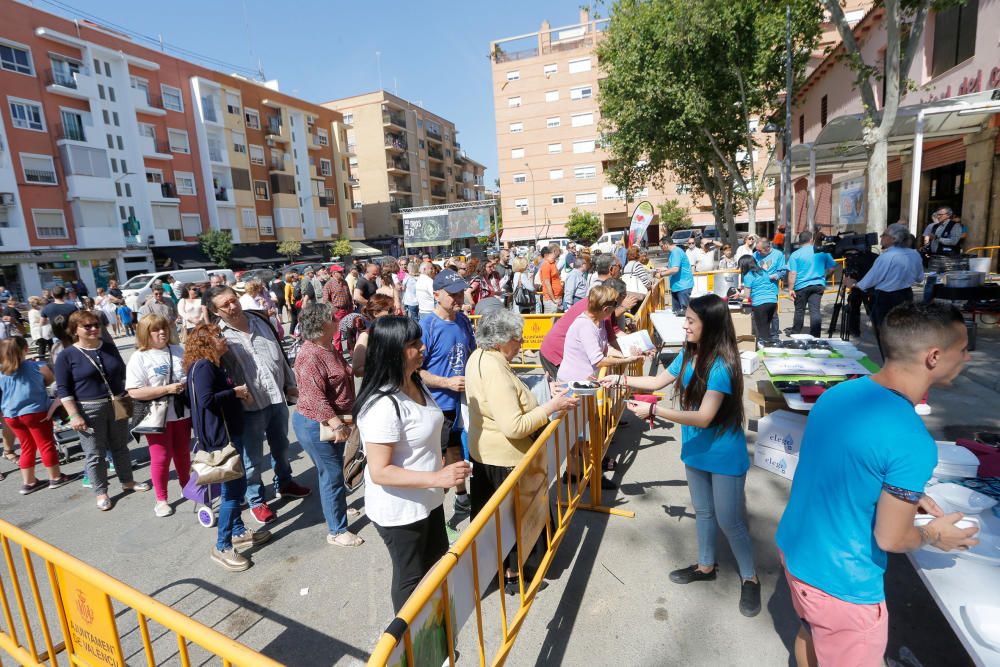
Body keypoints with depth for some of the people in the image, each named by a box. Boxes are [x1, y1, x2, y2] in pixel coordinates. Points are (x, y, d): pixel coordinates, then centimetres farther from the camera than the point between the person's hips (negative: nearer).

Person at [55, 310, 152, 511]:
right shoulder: (67, 356, -8)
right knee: (95, 454, 6)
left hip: (117, 406, 4)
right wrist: (74, 415, -14)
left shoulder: (110, 347, 4)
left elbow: (123, 373, 14)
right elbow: (63, 389, -8)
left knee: (120, 446, 16)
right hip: (89, 410, -4)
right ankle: (101, 493, 19)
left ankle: (127, 481, 32)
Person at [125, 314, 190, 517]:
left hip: (182, 413, 4)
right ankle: (161, 499, 23)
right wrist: (167, 389, -23)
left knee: (183, 453, 18)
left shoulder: (179, 351, 3)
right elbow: (134, 392, -16)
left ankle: (186, 487, 37)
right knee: (161, 457, 6)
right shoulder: (139, 358, -10)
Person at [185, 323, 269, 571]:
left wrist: (238, 394, 4)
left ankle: (238, 532, 33)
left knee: (238, 485, 18)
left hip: (229, 433, 10)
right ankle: (222, 547, 10)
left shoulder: (214, 365, 13)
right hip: (219, 436, -10)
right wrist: (235, 392, -17)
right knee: (232, 489, -3)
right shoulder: (203, 366, -17)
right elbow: (206, 400, -28)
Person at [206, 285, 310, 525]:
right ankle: (256, 501, 28)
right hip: (250, 406, -5)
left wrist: (290, 384, 13)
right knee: (253, 457, 8)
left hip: (277, 398, 6)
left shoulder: (260, 321, 6)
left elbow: (280, 354, 12)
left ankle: (284, 484, 43)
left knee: (281, 446, 22)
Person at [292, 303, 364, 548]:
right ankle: (336, 531, 15)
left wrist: (342, 421, 22)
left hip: (334, 420, 9)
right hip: (316, 425, -9)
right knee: (332, 474, 1)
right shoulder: (310, 356, -24)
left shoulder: (329, 347, 7)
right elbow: (315, 397, -29)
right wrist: (336, 424, -29)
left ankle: (336, 507, 45)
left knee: (334, 471, 24)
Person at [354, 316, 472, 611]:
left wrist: (441, 477, 19)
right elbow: (379, 472, -29)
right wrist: (437, 478, -35)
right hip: (399, 510, -9)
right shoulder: (383, 405, -32)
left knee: (438, 561, 28)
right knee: (411, 576, 15)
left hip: (427, 499, 9)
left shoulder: (415, 383, -2)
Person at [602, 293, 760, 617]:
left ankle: (750, 578, 31)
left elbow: (704, 417, -30)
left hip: (724, 455, -7)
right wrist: (620, 379, 2)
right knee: (703, 512, 22)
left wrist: (653, 411, -32)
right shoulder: (689, 354, -4)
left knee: (729, 521, 7)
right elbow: (659, 381, 9)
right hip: (696, 450, 7)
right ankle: (706, 565, 43)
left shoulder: (721, 366, -28)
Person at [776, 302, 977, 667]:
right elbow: (890, 539, -18)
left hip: (794, 549, 7)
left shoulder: (838, 393, -6)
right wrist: (933, 535, 1)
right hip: (841, 584, -6)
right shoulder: (913, 443, -29)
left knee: (811, 632, 30)